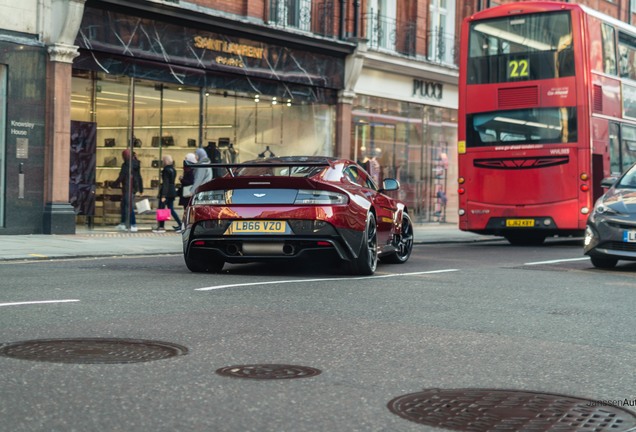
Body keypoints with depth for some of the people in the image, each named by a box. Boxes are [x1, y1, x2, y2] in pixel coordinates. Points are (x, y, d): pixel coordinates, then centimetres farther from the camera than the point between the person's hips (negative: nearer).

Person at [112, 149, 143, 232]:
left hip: (127, 188, -8)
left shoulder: (126, 165, -15)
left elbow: (121, 177, -14)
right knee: (123, 205, 17)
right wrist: (141, 188, 19)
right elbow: (139, 177, 13)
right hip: (134, 187, 8)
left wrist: (114, 184, -3)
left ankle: (134, 225, -8)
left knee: (129, 206, -6)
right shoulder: (136, 164, 9)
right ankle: (123, 224, 23)